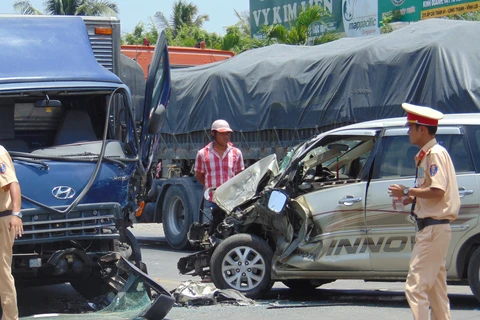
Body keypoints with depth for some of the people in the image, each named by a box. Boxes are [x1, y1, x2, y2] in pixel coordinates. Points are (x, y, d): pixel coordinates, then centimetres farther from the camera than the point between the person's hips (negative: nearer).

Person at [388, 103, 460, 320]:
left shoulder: (435, 153, -13)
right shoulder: (425, 155, 17)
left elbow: (437, 191, -23)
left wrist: (407, 191, -14)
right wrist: (414, 197, 7)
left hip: (433, 229, -11)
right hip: (431, 228, 11)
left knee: (416, 286, -14)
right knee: (435, 287, 14)